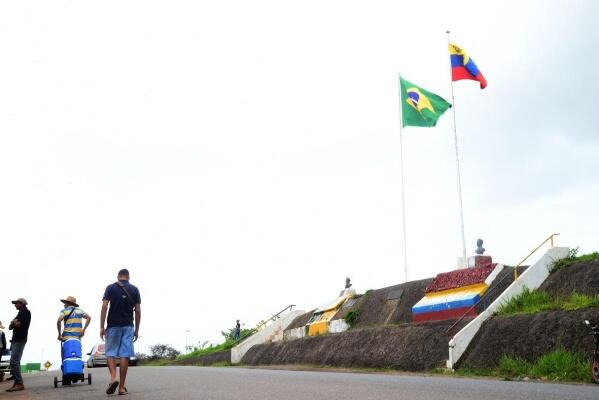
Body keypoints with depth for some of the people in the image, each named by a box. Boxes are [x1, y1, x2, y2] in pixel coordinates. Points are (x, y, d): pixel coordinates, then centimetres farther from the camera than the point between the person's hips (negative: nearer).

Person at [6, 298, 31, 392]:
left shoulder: (26, 312, -5)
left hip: (19, 340, -10)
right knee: (15, 362, 8)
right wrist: (13, 323, -2)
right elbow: (10, 327, 19)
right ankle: (17, 383, 9)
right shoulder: (20, 313, 23)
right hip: (16, 340, 10)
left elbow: (18, 324, -17)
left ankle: (19, 383, -19)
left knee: (14, 361, -16)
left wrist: (14, 322, 4)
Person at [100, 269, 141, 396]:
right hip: (128, 326, 1)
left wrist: (102, 327, -4)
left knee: (110, 353, 8)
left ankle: (113, 378, -15)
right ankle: (122, 387, 1)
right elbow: (138, 311, 2)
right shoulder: (134, 289, 5)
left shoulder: (110, 287, 2)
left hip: (113, 326, -1)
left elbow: (104, 307, -7)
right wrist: (137, 329, 8)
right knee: (125, 355, 0)